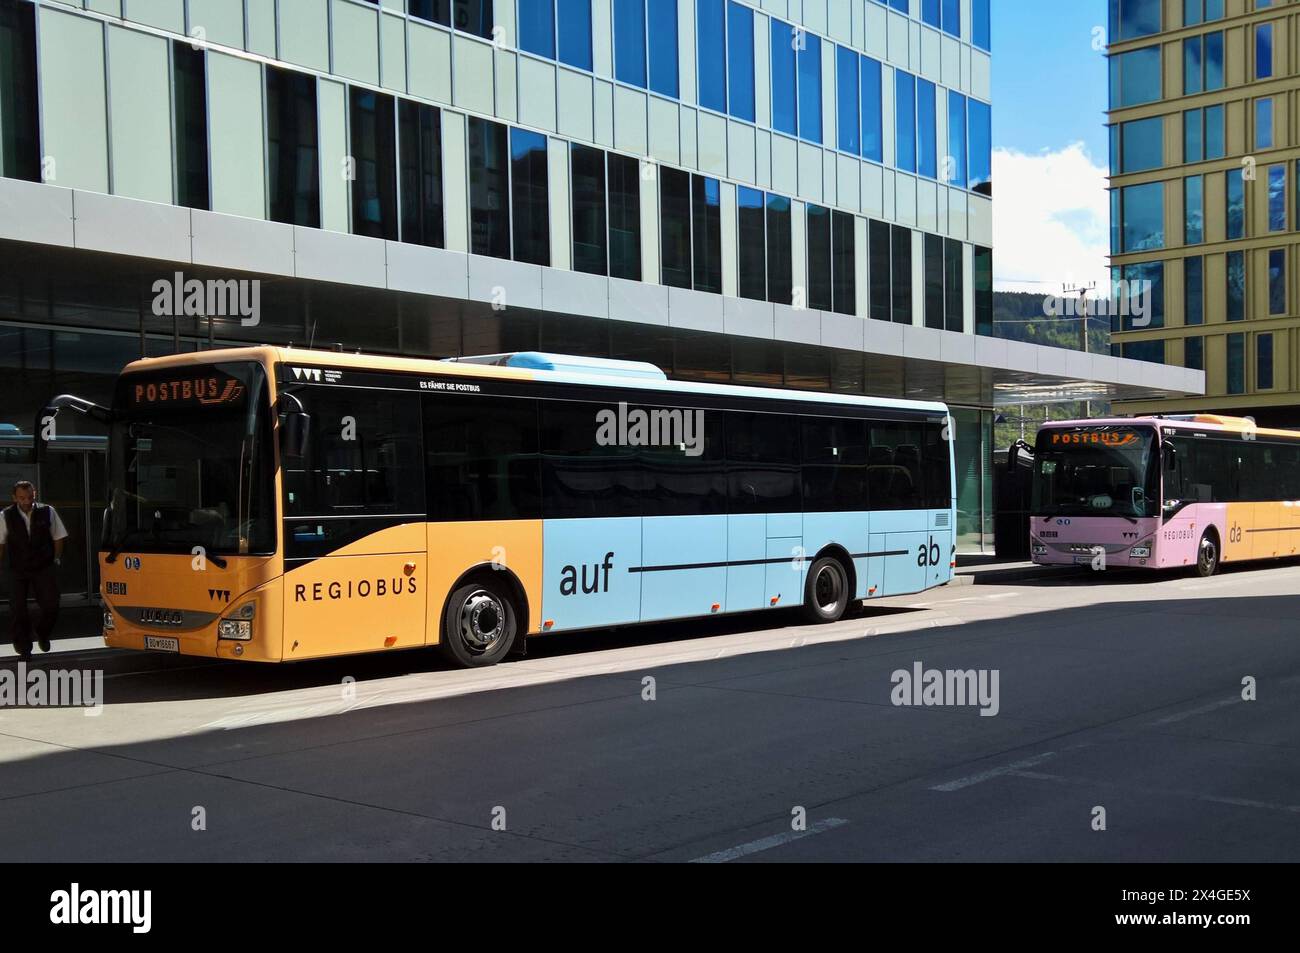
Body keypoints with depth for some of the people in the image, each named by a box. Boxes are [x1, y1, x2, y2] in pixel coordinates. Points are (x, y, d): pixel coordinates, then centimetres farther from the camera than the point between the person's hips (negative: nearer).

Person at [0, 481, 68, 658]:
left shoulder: (48, 512, -2)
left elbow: (58, 537, 7)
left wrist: (56, 559, 2)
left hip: (44, 568, 0)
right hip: (17, 570, 0)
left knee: (51, 606, -3)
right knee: (18, 609, 3)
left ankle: (43, 635, 27)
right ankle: (24, 646, 21)